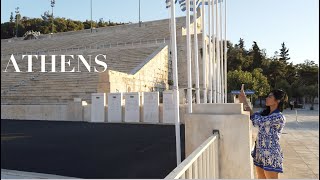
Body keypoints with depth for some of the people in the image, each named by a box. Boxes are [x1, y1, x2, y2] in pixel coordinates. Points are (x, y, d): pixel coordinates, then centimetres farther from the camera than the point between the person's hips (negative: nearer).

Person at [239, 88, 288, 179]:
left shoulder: (279, 117, -19)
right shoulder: (264, 112, 7)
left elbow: (256, 121, -23)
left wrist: (245, 102, -20)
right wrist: (243, 103, -10)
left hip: (270, 154, -7)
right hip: (260, 152, 8)